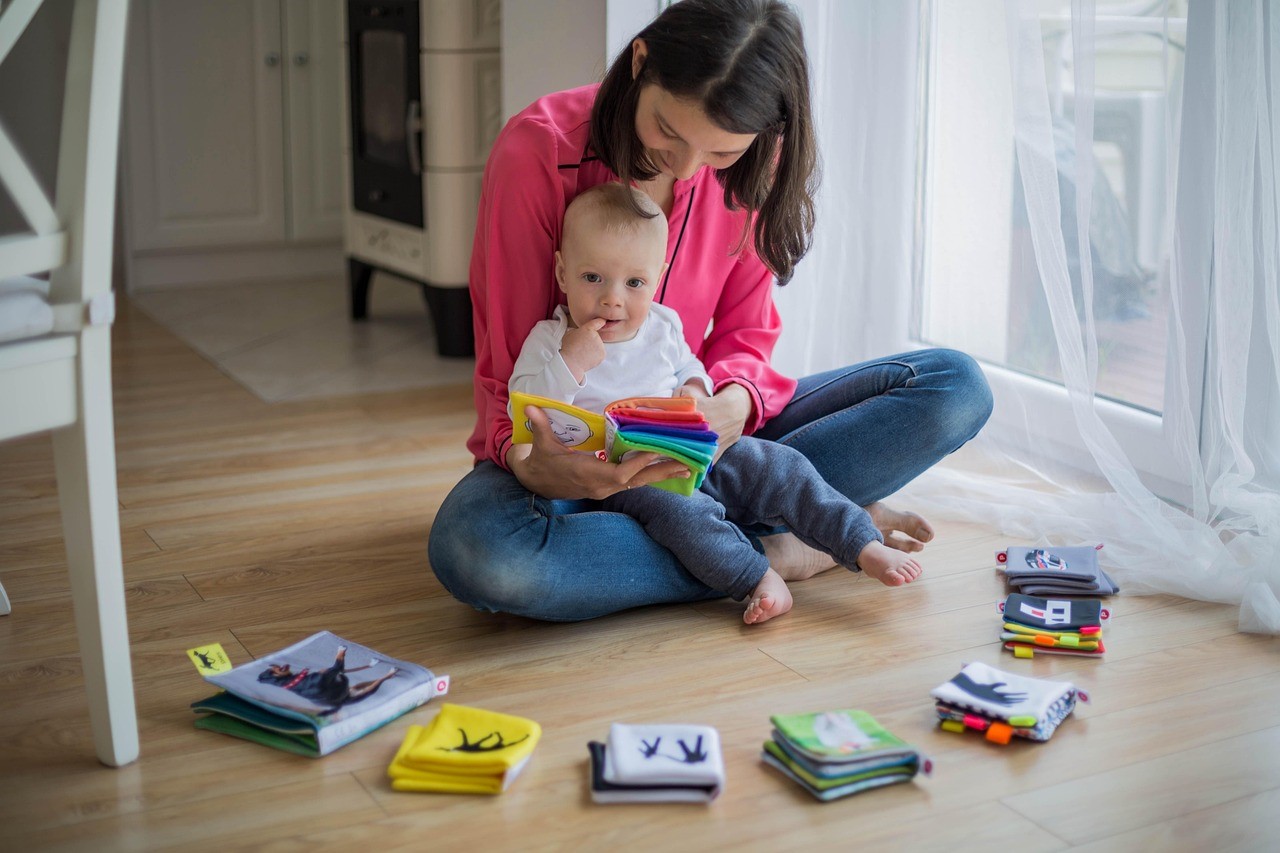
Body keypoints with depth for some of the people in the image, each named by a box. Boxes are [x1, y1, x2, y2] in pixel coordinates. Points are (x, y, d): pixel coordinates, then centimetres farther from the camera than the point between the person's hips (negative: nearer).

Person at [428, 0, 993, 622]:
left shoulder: (751, 167, -7)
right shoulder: (539, 152, -19)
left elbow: (744, 337, -1)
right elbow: (508, 365, -15)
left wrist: (733, 401, -27)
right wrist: (525, 461, -37)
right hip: (570, 445, -3)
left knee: (955, 386, -9)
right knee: (474, 550, -41)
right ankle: (772, 551, -24)